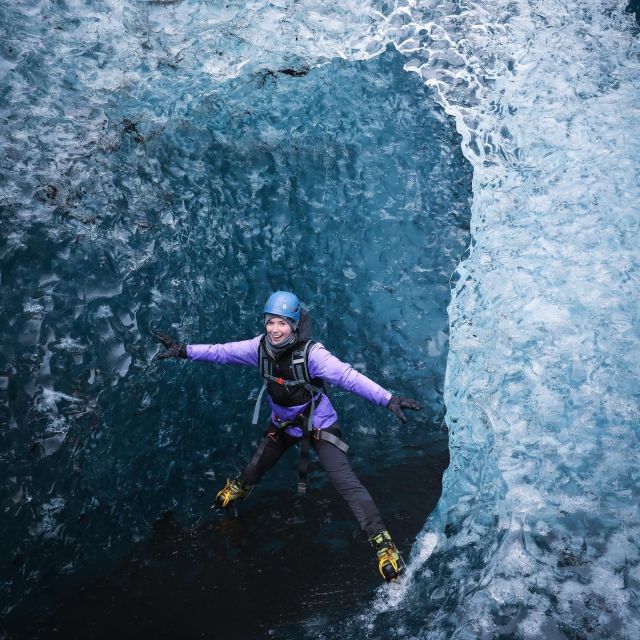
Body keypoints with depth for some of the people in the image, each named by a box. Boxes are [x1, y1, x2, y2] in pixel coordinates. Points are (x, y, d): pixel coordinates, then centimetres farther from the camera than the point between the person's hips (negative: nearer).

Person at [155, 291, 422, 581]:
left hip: (319, 425, -5)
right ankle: (237, 488, 62)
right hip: (282, 423, 5)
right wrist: (183, 350, -11)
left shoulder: (311, 352, -33)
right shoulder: (260, 346, -18)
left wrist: (388, 399, -51)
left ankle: (382, 543, -5)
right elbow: (221, 352, -8)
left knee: (347, 483, -14)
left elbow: (348, 376, -41)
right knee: (255, 468, 26)